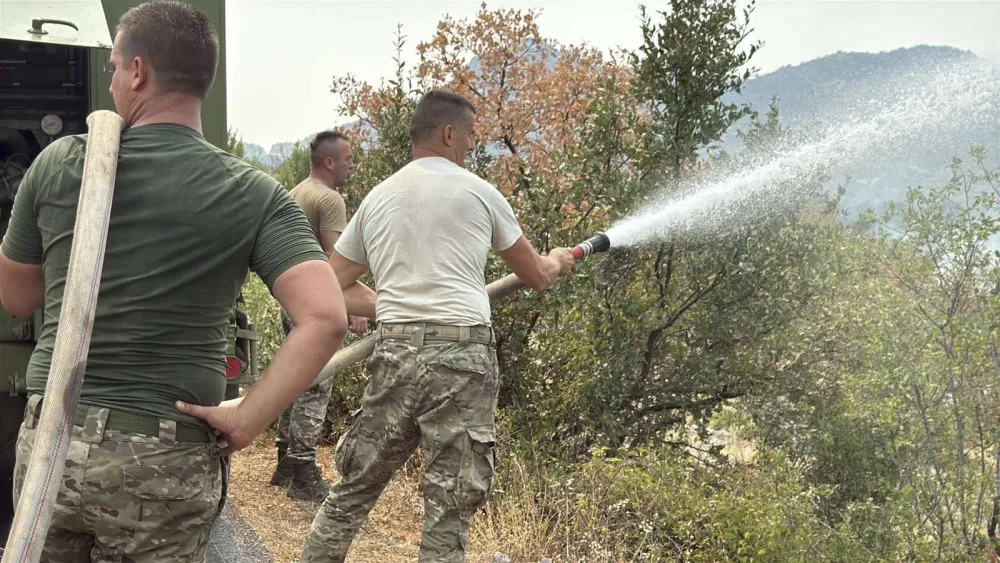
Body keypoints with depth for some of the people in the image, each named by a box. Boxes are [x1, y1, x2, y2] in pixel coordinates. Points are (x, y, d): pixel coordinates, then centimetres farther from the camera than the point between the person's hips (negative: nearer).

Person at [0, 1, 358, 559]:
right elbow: (325, 318, -19)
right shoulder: (253, 195, -6)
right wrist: (245, 420, -13)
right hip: (165, 462, -1)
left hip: (49, 443, 2)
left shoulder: (58, 163, -2)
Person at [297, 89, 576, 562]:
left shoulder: (377, 199, 15)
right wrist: (558, 262, 39)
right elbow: (535, 277, 16)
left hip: (394, 352, 4)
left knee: (353, 489, 15)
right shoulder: (477, 191, 5)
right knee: (451, 504, 1)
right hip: (461, 354, -4)